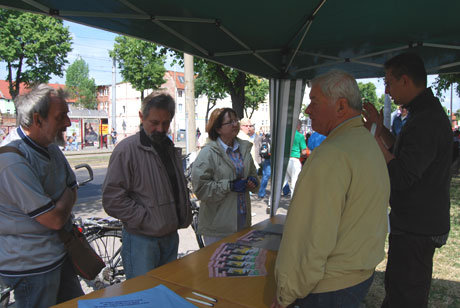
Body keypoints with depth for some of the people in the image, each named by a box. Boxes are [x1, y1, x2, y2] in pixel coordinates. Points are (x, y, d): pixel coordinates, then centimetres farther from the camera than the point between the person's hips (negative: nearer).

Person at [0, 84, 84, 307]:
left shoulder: (50, 147, 2)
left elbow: (72, 190, 9)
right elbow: (55, 219, -25)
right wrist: (66, 197, -7)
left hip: (58, 254, 8)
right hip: (31, 266, -8)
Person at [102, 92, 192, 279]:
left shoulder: (171, 149, 11)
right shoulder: (127, 149, -14)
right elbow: (112, 199, -18)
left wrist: (184, 218, 11)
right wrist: (146, 219, -17)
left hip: (171, 237, 7)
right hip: (141, 241, -7)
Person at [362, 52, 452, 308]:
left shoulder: (427, 121, -24)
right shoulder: (426, 113, 10)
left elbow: (401, 176, -29)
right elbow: (406, 154, 19)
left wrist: (374, 136, -20)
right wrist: (381, 129, 7)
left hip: (416, 231, -10)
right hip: (417, 224, 10)